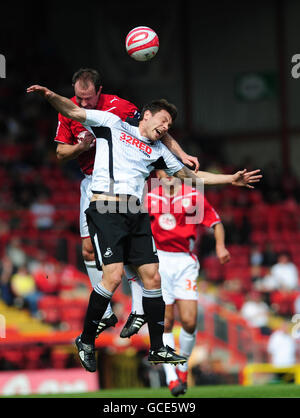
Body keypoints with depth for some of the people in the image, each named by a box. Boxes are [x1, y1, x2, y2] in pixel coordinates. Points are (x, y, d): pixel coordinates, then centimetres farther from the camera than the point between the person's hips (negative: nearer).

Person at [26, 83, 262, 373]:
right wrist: (51, 96, -16)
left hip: (135, 215, 6)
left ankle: (157, 349, 9)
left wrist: (231, 180, 27)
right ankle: (86, 340, -2)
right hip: (106, 211, -6)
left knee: (152, 276, -1)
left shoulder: (157, 151, 22)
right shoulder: (112, 124, 9)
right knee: (113, 275, -19)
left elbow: (190, 175, 31)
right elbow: (72, 111, 4)